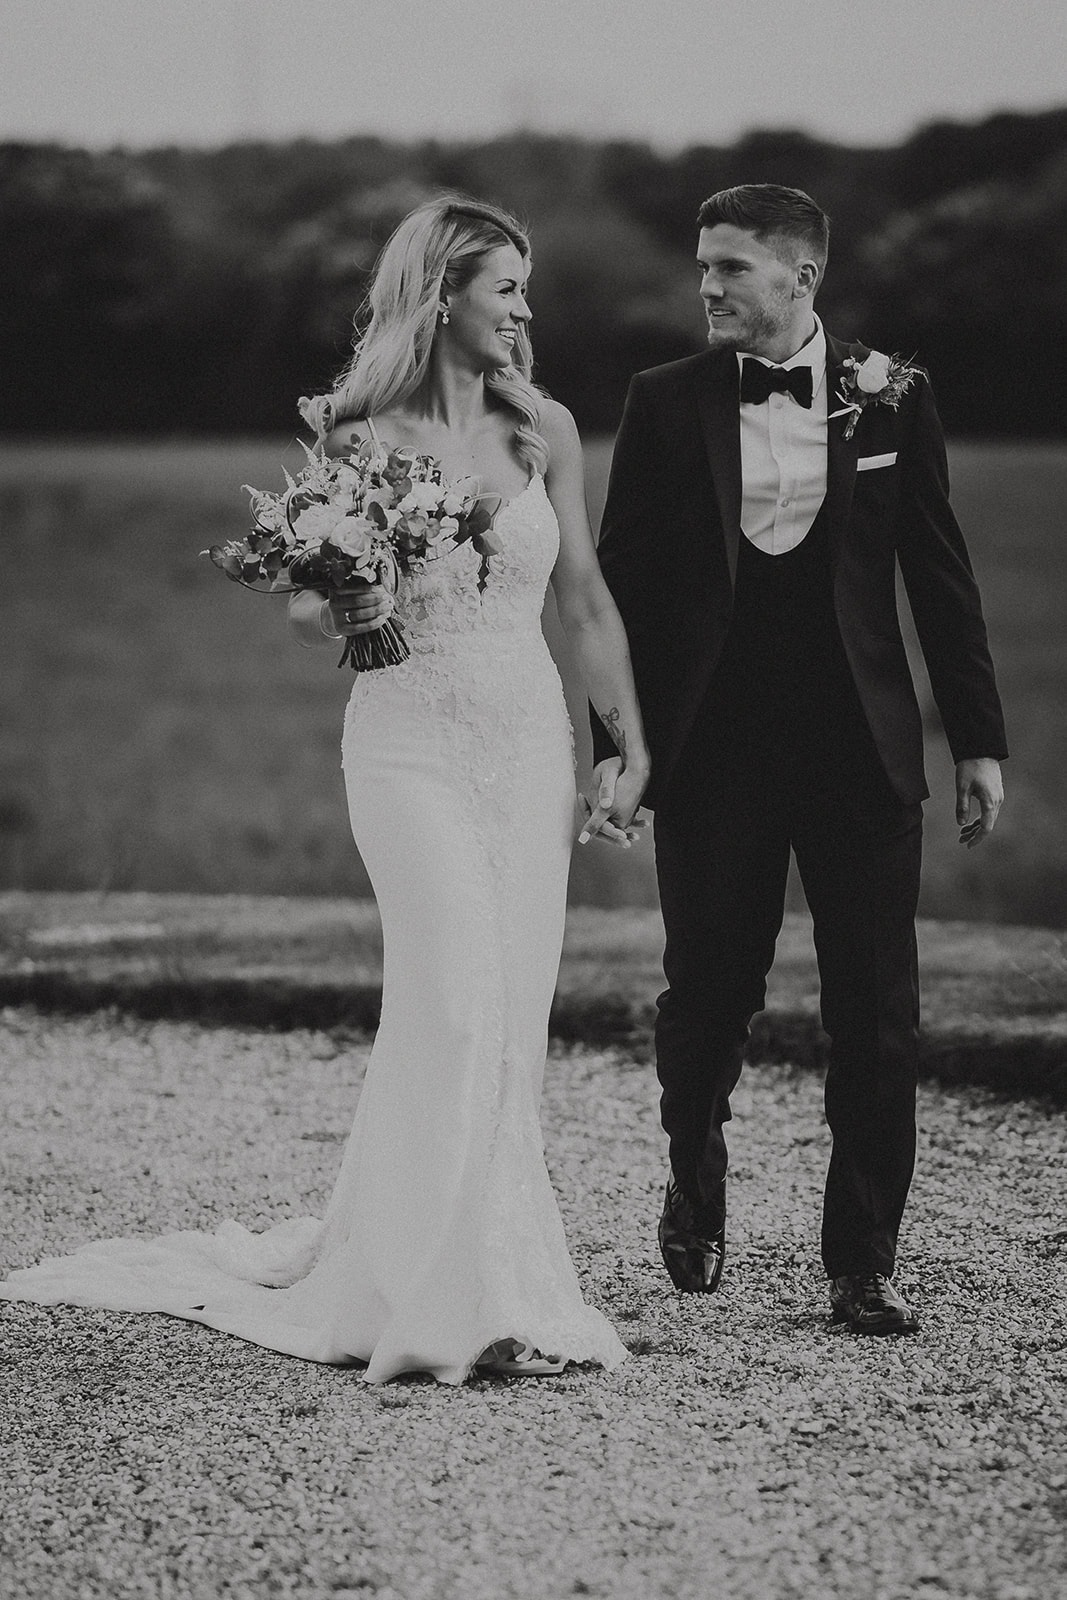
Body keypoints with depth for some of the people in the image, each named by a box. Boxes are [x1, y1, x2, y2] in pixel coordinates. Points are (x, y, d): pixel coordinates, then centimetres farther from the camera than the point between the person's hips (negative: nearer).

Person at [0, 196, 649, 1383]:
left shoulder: (543, 430, 6)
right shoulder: (362, 437, -3)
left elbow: (584, 598, 13)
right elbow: (303, 607, 3)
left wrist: (631, 746, 11)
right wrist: (339, 614, -20)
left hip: (530, 745, 4)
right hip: (408, 740, -4)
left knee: (513, 1015, 1)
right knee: (457, 999, -15)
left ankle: (377, 1264, 13)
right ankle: (463, 1296, -10)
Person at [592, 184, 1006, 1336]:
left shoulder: (890, 400, 3)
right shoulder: (664, 404, 3)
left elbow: (941, 577, 6)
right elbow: (622, 583, 3)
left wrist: (978, 739, 3)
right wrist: (615, 745, -2)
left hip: (859, 746, 0)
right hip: (711, 746, 0)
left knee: (876, 1014, 0)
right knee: (706, 994, 7)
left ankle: (863, 1262, 10)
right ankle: (695, 1174, 36)